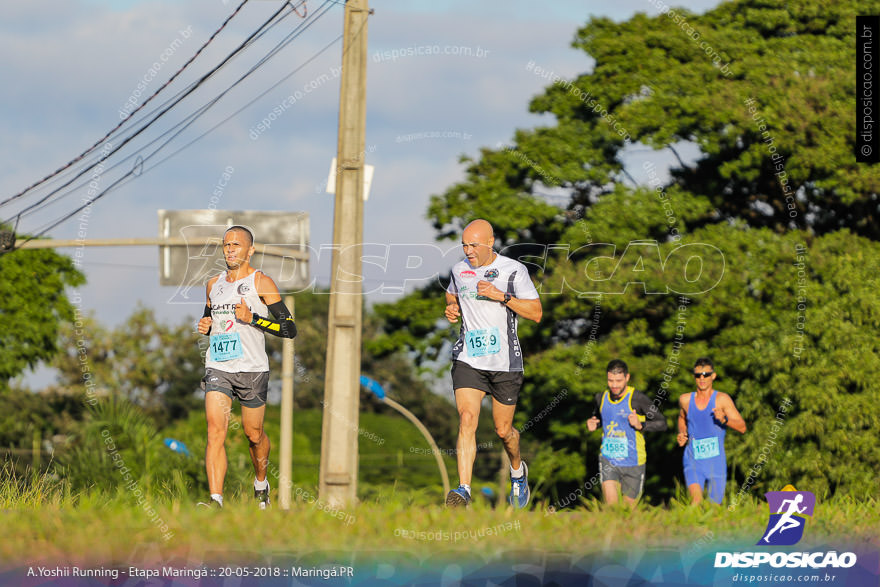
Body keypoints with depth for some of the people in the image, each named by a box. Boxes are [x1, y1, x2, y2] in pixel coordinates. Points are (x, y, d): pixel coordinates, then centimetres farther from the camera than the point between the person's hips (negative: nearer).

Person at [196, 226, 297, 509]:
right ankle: (216, 500, -22)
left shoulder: (261, 283, -3)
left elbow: (290, 329, -6)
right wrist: (204, 326, 6)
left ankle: (261, 482, 38)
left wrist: (253, 318, -18)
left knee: (253, 433, 9)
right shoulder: (214, 284, 13)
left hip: (252, 368, -3)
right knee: (216, 430, -15)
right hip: (218, 368, 3)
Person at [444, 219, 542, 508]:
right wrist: (451, 308, 5)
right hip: (467, 361, 2)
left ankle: (518, 470, 41)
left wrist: (502, 296, -20)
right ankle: (463, 490, -25)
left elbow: (536, 313, -8)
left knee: (503, 430, 8)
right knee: (467, 419, -18)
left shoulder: (513, 270, -7)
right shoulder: (459, 269, 6)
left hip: (505, 363, -2)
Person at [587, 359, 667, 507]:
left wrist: (640, 425, -25)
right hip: (608, 460, 2)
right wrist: (592, 424, 0)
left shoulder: (638, 399, -12)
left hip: (633, 462, -2)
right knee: (611, 507, -17)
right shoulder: (601, 398, 2)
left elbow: (661, 423, -8)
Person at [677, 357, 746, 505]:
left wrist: (724, 420, -24)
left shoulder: (722, 399, -4)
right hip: (693, 461, 0)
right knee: (697, 500, -24)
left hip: (716, 461, 0)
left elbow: (742, 428, -6)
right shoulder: (685, 400, 5)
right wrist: (682, 434, 10)